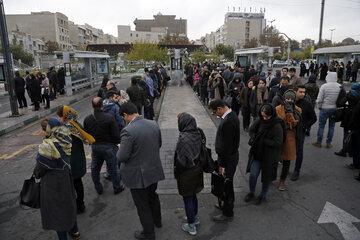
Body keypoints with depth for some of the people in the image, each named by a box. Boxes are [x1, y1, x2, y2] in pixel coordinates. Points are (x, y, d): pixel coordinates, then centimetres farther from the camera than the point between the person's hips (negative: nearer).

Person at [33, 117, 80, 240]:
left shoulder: (47, 145, -26)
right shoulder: (64, 140, -4)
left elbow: (41, 165, -16)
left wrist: (37, 174, 6)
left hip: (52, 181, -7)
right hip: (66, 177, 8)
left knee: (55, 210, 11)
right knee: (68, 204, 24)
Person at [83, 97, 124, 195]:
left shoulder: (87, 119, -4)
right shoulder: (109, 118, -19)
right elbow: (116, 135, -18)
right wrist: (117, 142, 2)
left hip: (94, 147, 4)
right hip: (108, 146, -4)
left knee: (95, 168, 21)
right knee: (113, 168, 12)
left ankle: (98, 189, 34)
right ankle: (117, 188, 26)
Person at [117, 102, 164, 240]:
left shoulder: (128, 131, -26)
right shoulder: (154, 124, -5)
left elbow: (122, 157, -23)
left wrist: (120, 149, -2)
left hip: (138, 175, -7)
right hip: (154, 171, 7)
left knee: (142, 205, 14)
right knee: (152, 196, 30)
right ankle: (157, 220, 52)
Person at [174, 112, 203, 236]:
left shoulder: (183, 139, -28)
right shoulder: (198, 133, -6)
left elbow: (181, 160, -23)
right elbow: (201, 152, 4)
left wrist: (176, 174, -8)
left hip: (187, 173, -7)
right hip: (197, 169, 7)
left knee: (188, 198, 10)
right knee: (193, 195, 26)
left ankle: (191, 226, 26)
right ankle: (195, 217, 46)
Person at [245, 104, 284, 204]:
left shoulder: (277, 126, -20)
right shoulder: (260, 120, -6)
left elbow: (278, 143, -22)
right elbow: (251, 130, 8)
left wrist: (262, 140, -19)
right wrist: (254, 139, -11)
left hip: (270, 156, -3)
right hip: (257, 153, 4)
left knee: (267, 177, 12)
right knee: (253, 174, 2)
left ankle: (263, 195, 36)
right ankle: (251, 192, 28)